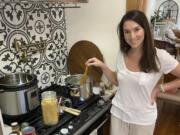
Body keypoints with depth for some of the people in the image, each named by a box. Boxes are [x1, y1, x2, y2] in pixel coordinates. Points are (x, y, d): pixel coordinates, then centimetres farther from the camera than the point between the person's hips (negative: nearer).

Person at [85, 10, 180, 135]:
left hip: (143, 119, -3)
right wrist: (102, 66, -6)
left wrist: (160, 88, -13)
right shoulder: (122, 54, -7)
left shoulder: (159, 56, -21)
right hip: (118, 113, 3)